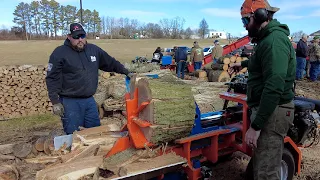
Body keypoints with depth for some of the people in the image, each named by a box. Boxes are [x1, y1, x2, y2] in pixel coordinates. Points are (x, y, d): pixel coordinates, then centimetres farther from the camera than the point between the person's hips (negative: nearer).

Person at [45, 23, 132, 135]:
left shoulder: (94, 50, 7)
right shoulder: (59, 53, -8)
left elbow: (111, 63, 19)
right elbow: (52, 79, -8)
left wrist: (126, 72, 17)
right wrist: (55, 102, -12)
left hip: (90, 100, 5)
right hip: (70, 102, -5)